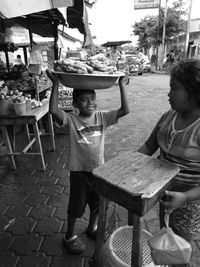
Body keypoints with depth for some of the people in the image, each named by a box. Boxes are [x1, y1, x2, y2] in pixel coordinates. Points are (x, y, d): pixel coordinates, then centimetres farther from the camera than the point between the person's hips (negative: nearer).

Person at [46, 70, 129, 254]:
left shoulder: (102, 116, -6)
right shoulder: (71, 119, -15)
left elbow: (125, 110, -13)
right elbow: (53, 110, -32)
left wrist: (121, 84, -16)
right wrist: (56, 84, -30)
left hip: (99, 168, 4)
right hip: (79, 170, -3)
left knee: (97, 203, 24)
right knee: (76, 205, 16)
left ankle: (92, 227, 54)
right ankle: (70, 236, 43)